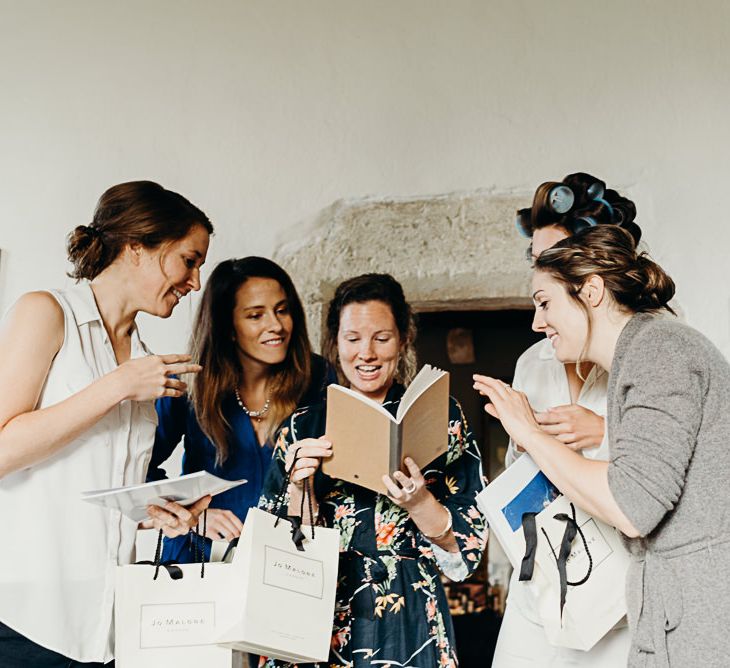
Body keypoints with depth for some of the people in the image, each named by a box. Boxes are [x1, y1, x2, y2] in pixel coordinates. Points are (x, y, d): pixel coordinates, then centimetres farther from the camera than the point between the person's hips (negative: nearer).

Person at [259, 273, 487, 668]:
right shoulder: (302, 427, 5)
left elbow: (467, 550, -3)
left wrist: (418, 502, -21)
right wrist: (298, 486, -13)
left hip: (408, 625, -1)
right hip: (318, 627, 2)